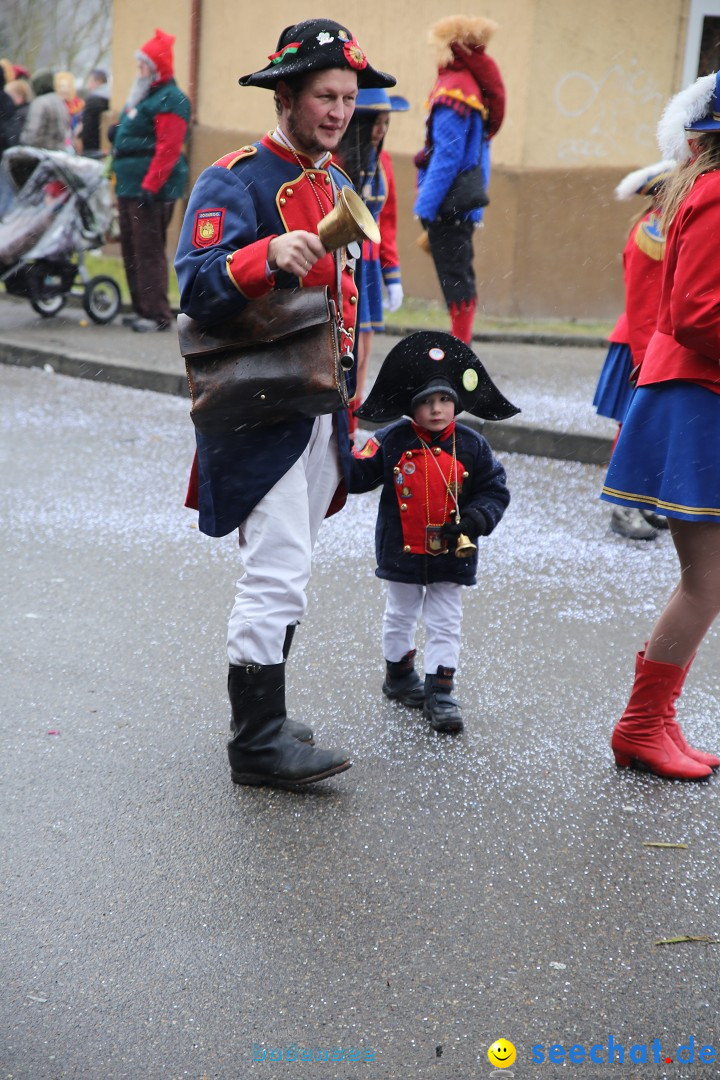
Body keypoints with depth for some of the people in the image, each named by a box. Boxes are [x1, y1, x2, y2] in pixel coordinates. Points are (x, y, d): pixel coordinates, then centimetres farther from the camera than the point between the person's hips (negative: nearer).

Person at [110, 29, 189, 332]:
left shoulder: (170, 100, -12)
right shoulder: (143, 96, 20)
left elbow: (168, 148, -21)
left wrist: (150, 186, -25)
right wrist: (118, 133, 11)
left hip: (151, 190, -10)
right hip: (130, 187, 11)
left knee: (148, 251, -10)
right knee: (131, 249, 13)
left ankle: (158, 315, -7)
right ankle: (142, 309, 21)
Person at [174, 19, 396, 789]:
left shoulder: (335, 185, 17)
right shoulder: (236, 181, -10)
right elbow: (196, 290, -22)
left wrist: (346, 409, 22)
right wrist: (268, 255, -39)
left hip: (319, 412, 8)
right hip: (259, 413, -8)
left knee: (286, 572, 14)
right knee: (278, 571, -11)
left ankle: (261, 718, 25)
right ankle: (258, 740, -1)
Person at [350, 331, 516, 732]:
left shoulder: (471, 446, -5)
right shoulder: (393, 442, -8)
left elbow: (496, 491, -2)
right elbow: (357, 474, -7)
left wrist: (473, 521, -17)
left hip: (451, 557, 1)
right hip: (402, 553, 0)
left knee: (446, 624, 5)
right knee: (400, 618, 17)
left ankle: (440, 692, 12)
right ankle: (399, 674, 37)